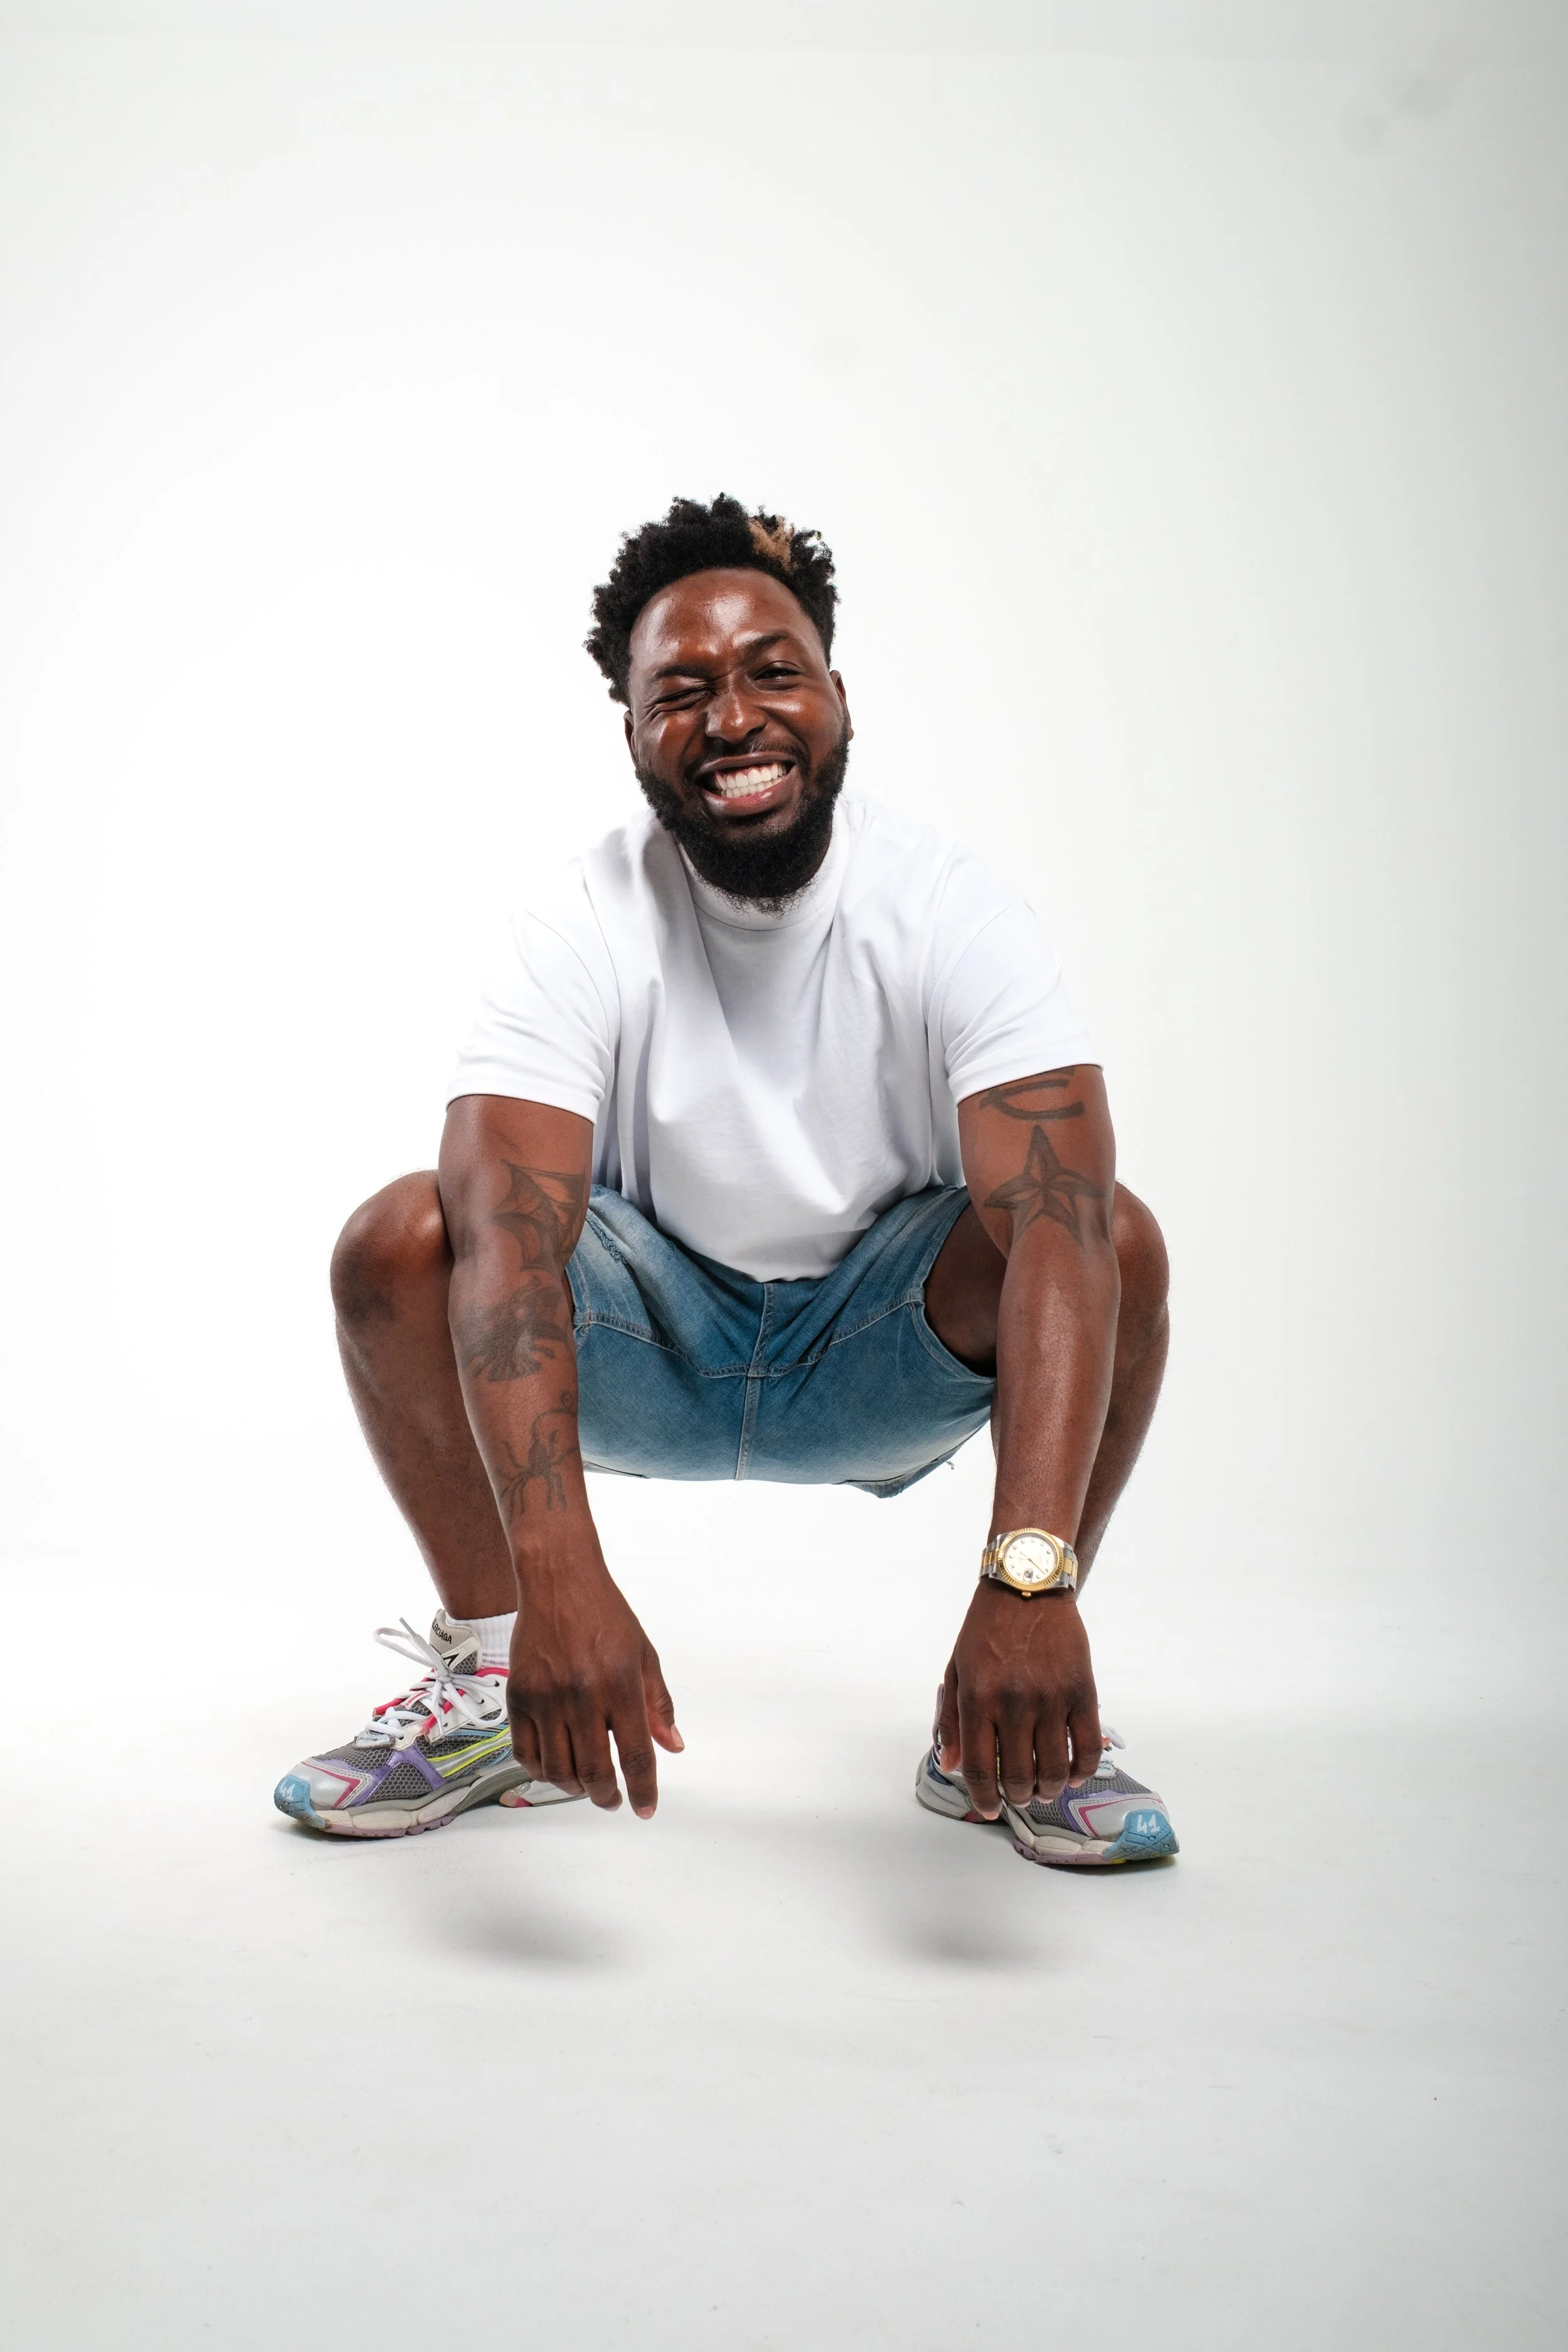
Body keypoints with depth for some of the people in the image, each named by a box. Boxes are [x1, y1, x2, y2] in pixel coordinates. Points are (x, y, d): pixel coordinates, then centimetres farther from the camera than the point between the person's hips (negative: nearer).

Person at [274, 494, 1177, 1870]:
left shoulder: (950, 913, -19)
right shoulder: (586, 925, -19)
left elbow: (1058, 1221, -33)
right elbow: (510, 1237, -33)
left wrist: (1032, 1575, -48)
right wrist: (559, 1574, -49)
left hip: (885, 1352, 0)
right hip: (648, 1349, 0)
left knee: (1116, 1240, -27)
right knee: (400, 1238, -24)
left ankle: (1002, 1731, -10)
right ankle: (486, 1684, -3)